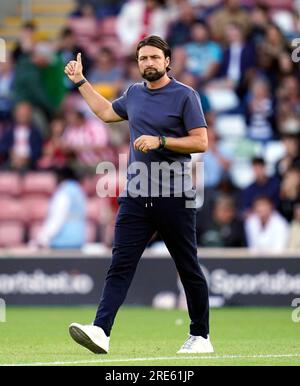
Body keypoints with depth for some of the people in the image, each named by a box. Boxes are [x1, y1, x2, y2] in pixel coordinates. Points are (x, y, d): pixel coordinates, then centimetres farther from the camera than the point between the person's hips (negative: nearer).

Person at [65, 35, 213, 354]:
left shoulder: (185, 96, -3)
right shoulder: (134, 94, 15)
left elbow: (201, 142, -8)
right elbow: (106, 112, 35)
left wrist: (160, 141, -16)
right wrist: (80, 82, 35)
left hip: (175, 199, -5)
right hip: (136, 197, 5)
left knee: (188, 269, 4)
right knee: (120, 265, -8)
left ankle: (200, 336, 16)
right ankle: (101, 331, -19)